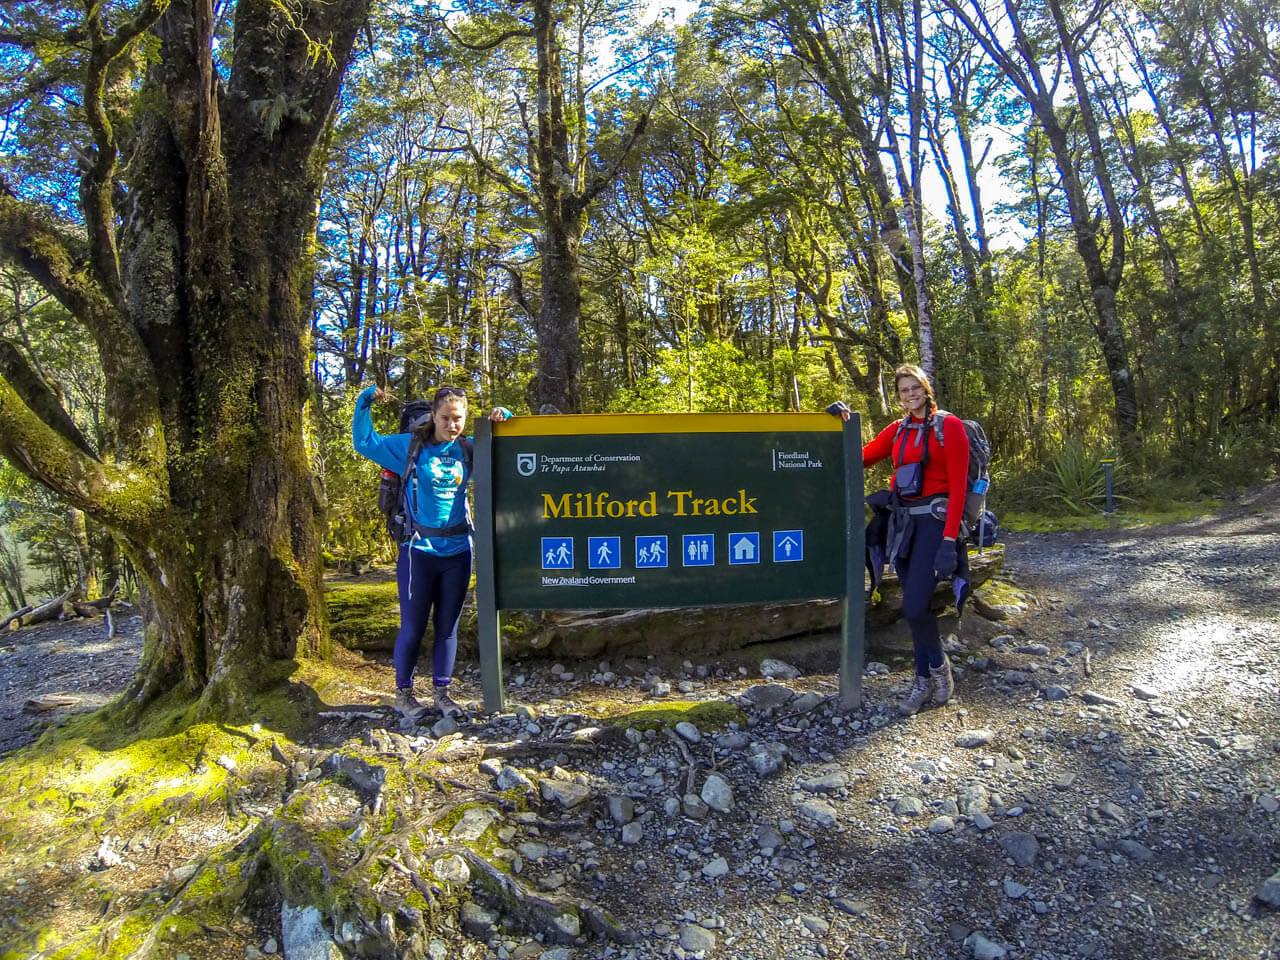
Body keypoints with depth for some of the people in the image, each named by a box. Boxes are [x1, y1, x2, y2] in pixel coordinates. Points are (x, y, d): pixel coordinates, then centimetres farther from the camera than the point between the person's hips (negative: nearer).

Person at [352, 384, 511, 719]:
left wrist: (501, 418, 0)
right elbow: (364, 443, 3)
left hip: (457, 552, 3)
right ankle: (403, 693, 21)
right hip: (419, 551, -3)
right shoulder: (411, 447, -3)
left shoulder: (468, 450, 5)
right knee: (413, 626, 4)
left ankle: (441, 691, 24)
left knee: (448, 626, 11)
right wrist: (366, 401, -4)